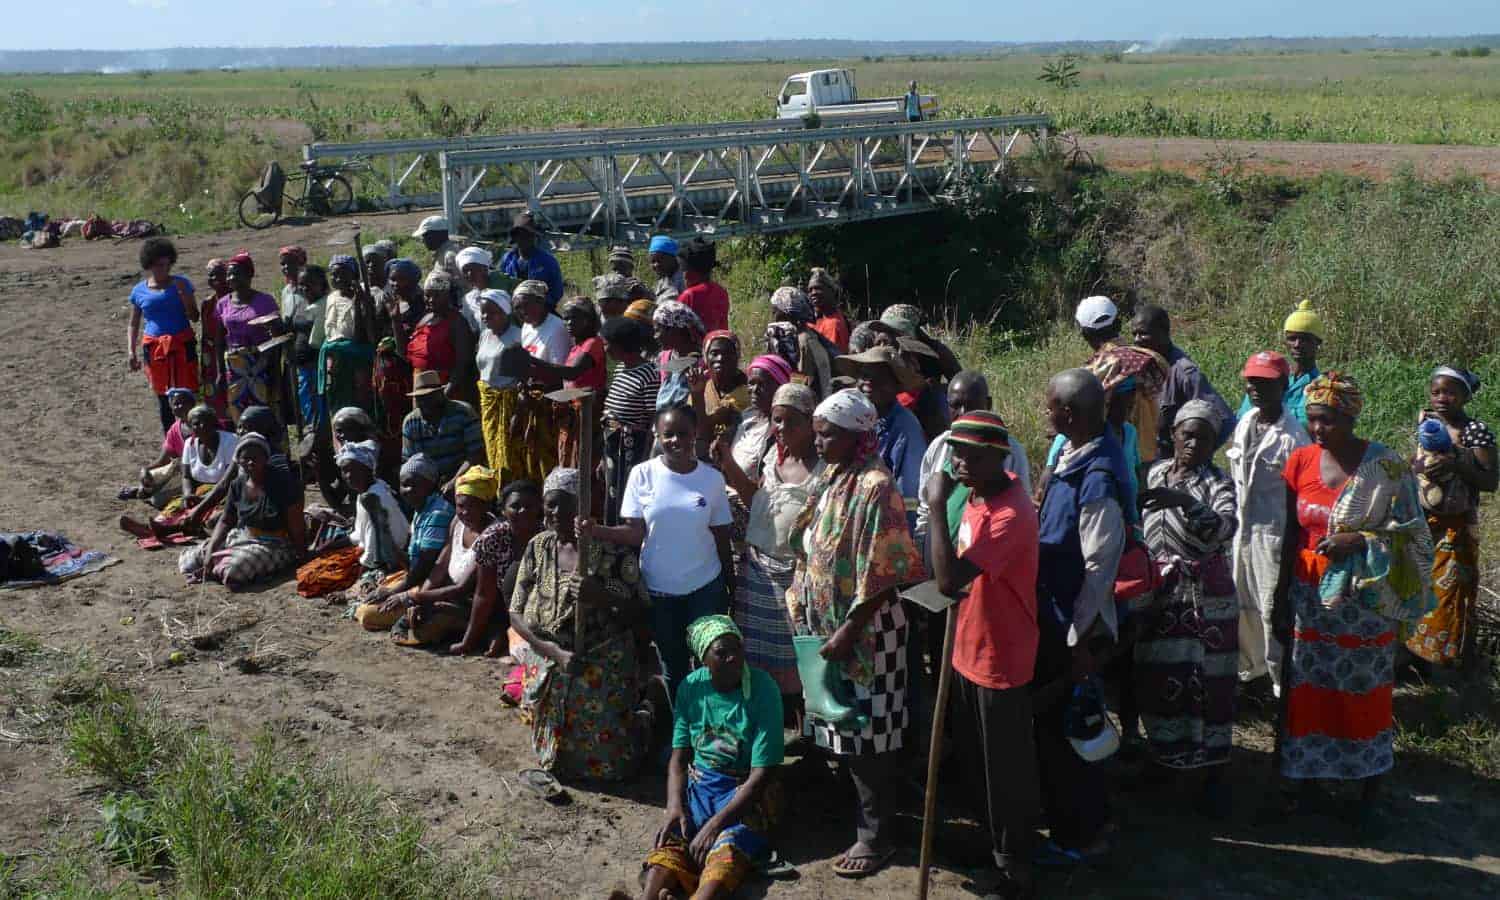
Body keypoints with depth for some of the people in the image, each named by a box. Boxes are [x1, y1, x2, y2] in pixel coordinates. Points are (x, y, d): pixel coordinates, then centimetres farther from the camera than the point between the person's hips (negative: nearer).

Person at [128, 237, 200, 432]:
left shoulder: (181, 284, 2)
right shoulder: (139, 291, 5)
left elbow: (194, 317, -1)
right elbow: (134, 324, 10)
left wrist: (183, 294, -15)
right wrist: (131, 351, 2)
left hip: (182, 344, -1)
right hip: (154, 348, 1)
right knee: (162, 396, 8)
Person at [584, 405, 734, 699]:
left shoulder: (712, 478, -5)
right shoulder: (643, 474, -7)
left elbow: (721, 538, 1)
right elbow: (634, 532, -8)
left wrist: (732, 586, 6)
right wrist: (595, 530, -25)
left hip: (706, 588, 0)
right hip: (659, 588, 0)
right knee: (673, 666, 15)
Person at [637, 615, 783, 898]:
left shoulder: (762, 690, -14)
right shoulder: (691, 687, -1)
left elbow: (761, 774, -15)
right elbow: (679, 756, 4)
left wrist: (714, 824, -23)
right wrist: (675, 807, -15)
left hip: (746, 790, -3)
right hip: (700, 783, 3)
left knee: (728, 847, -34)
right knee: (671, 838, -27)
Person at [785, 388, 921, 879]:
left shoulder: (875, 487, -19)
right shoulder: (830, 479, 7)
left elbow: (881, 575, -21)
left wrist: (848, 631, -20)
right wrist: (803, 608, 11)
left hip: (865, 626, -8)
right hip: (826, 619, 8)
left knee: (865, 729, 1)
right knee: (842, 725, 17)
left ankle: (874, 834, 13)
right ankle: (865, 811, 33)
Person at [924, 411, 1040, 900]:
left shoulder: (1011, 514, -28)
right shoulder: (976, 494, 1)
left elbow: (950, 580, -37)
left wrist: (938, 508, -32)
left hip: (1001, 659, -9)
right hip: (970, 650, 9)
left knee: (1006, 772, 7)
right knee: (976, 761, 23)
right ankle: (996, 843, 43)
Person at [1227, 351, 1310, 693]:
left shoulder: (1293, 434, -14)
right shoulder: (1244, 424, 7)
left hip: (1273, 532, -7)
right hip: (1241, 525, 7)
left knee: (1273, 607, -1)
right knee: (1241, 601, 16)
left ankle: (1282, 678, 13)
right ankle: (1250, 664, 35)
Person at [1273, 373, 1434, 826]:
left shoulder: (1386, 465, -11)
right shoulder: (1301, 460, -1)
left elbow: (1410, 530, -6)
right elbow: (1290, 535, 5)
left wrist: (1360, 542, -22)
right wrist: (1282, 600, 5)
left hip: (1364, 599, -3)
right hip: (1309, 597, 3)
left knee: (1364, 695, 5)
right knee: (1307, 691, 9)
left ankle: (1368, 794, 19)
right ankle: (1305, 777, 25)